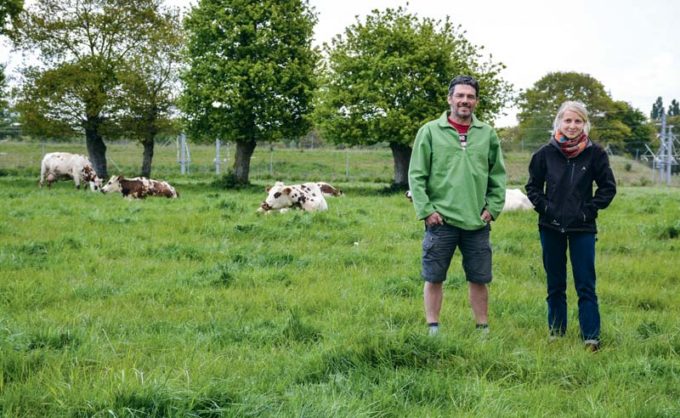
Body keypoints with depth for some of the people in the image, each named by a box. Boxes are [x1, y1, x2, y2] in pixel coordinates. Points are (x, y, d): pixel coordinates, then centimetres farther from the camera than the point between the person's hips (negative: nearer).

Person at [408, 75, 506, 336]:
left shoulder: (488, 134, 8)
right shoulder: (430, 131, -1)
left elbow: (498, 176, 12)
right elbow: (416, 176, -2)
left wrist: (492, 207, 2)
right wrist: (425, 210, -8)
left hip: (477, 223, 2)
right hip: (441, 220, -2)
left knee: (479, 279, 9)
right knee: (434, 278, 4)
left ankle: (483, 329, 20)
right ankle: (433, 329, 14)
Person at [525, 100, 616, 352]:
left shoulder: (595, 153, -5)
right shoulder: (546, 153, -2)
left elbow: (608, 187, 3)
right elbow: (533, 186, 10)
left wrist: (590, 209, -6)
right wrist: (543, 207, -4)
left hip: (582, 228, -2)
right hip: (551, 227, 2)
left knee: (586, 286, -4)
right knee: (555, 285, 11)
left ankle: (591, 338, -2)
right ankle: (556, 332, 20)